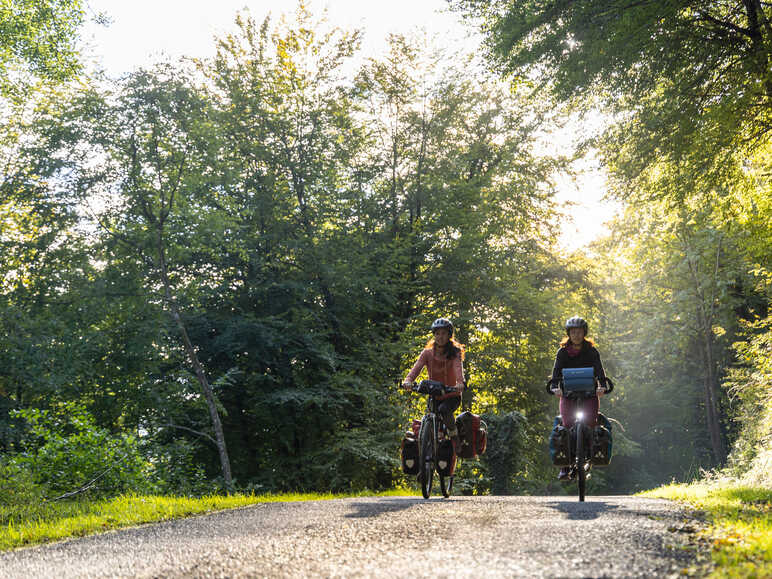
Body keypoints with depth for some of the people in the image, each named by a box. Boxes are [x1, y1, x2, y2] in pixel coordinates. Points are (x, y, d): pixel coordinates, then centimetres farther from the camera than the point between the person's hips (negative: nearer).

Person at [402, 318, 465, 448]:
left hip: (452, 395, -3)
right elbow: (416, 367, -19)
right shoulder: (427, 353, -3)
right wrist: (408, 380, -41)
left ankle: (454, 435, -10)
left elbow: (458, 367, -28)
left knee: (443, 409, -33)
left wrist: (460, 383, -50)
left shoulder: (454, 353, -9)